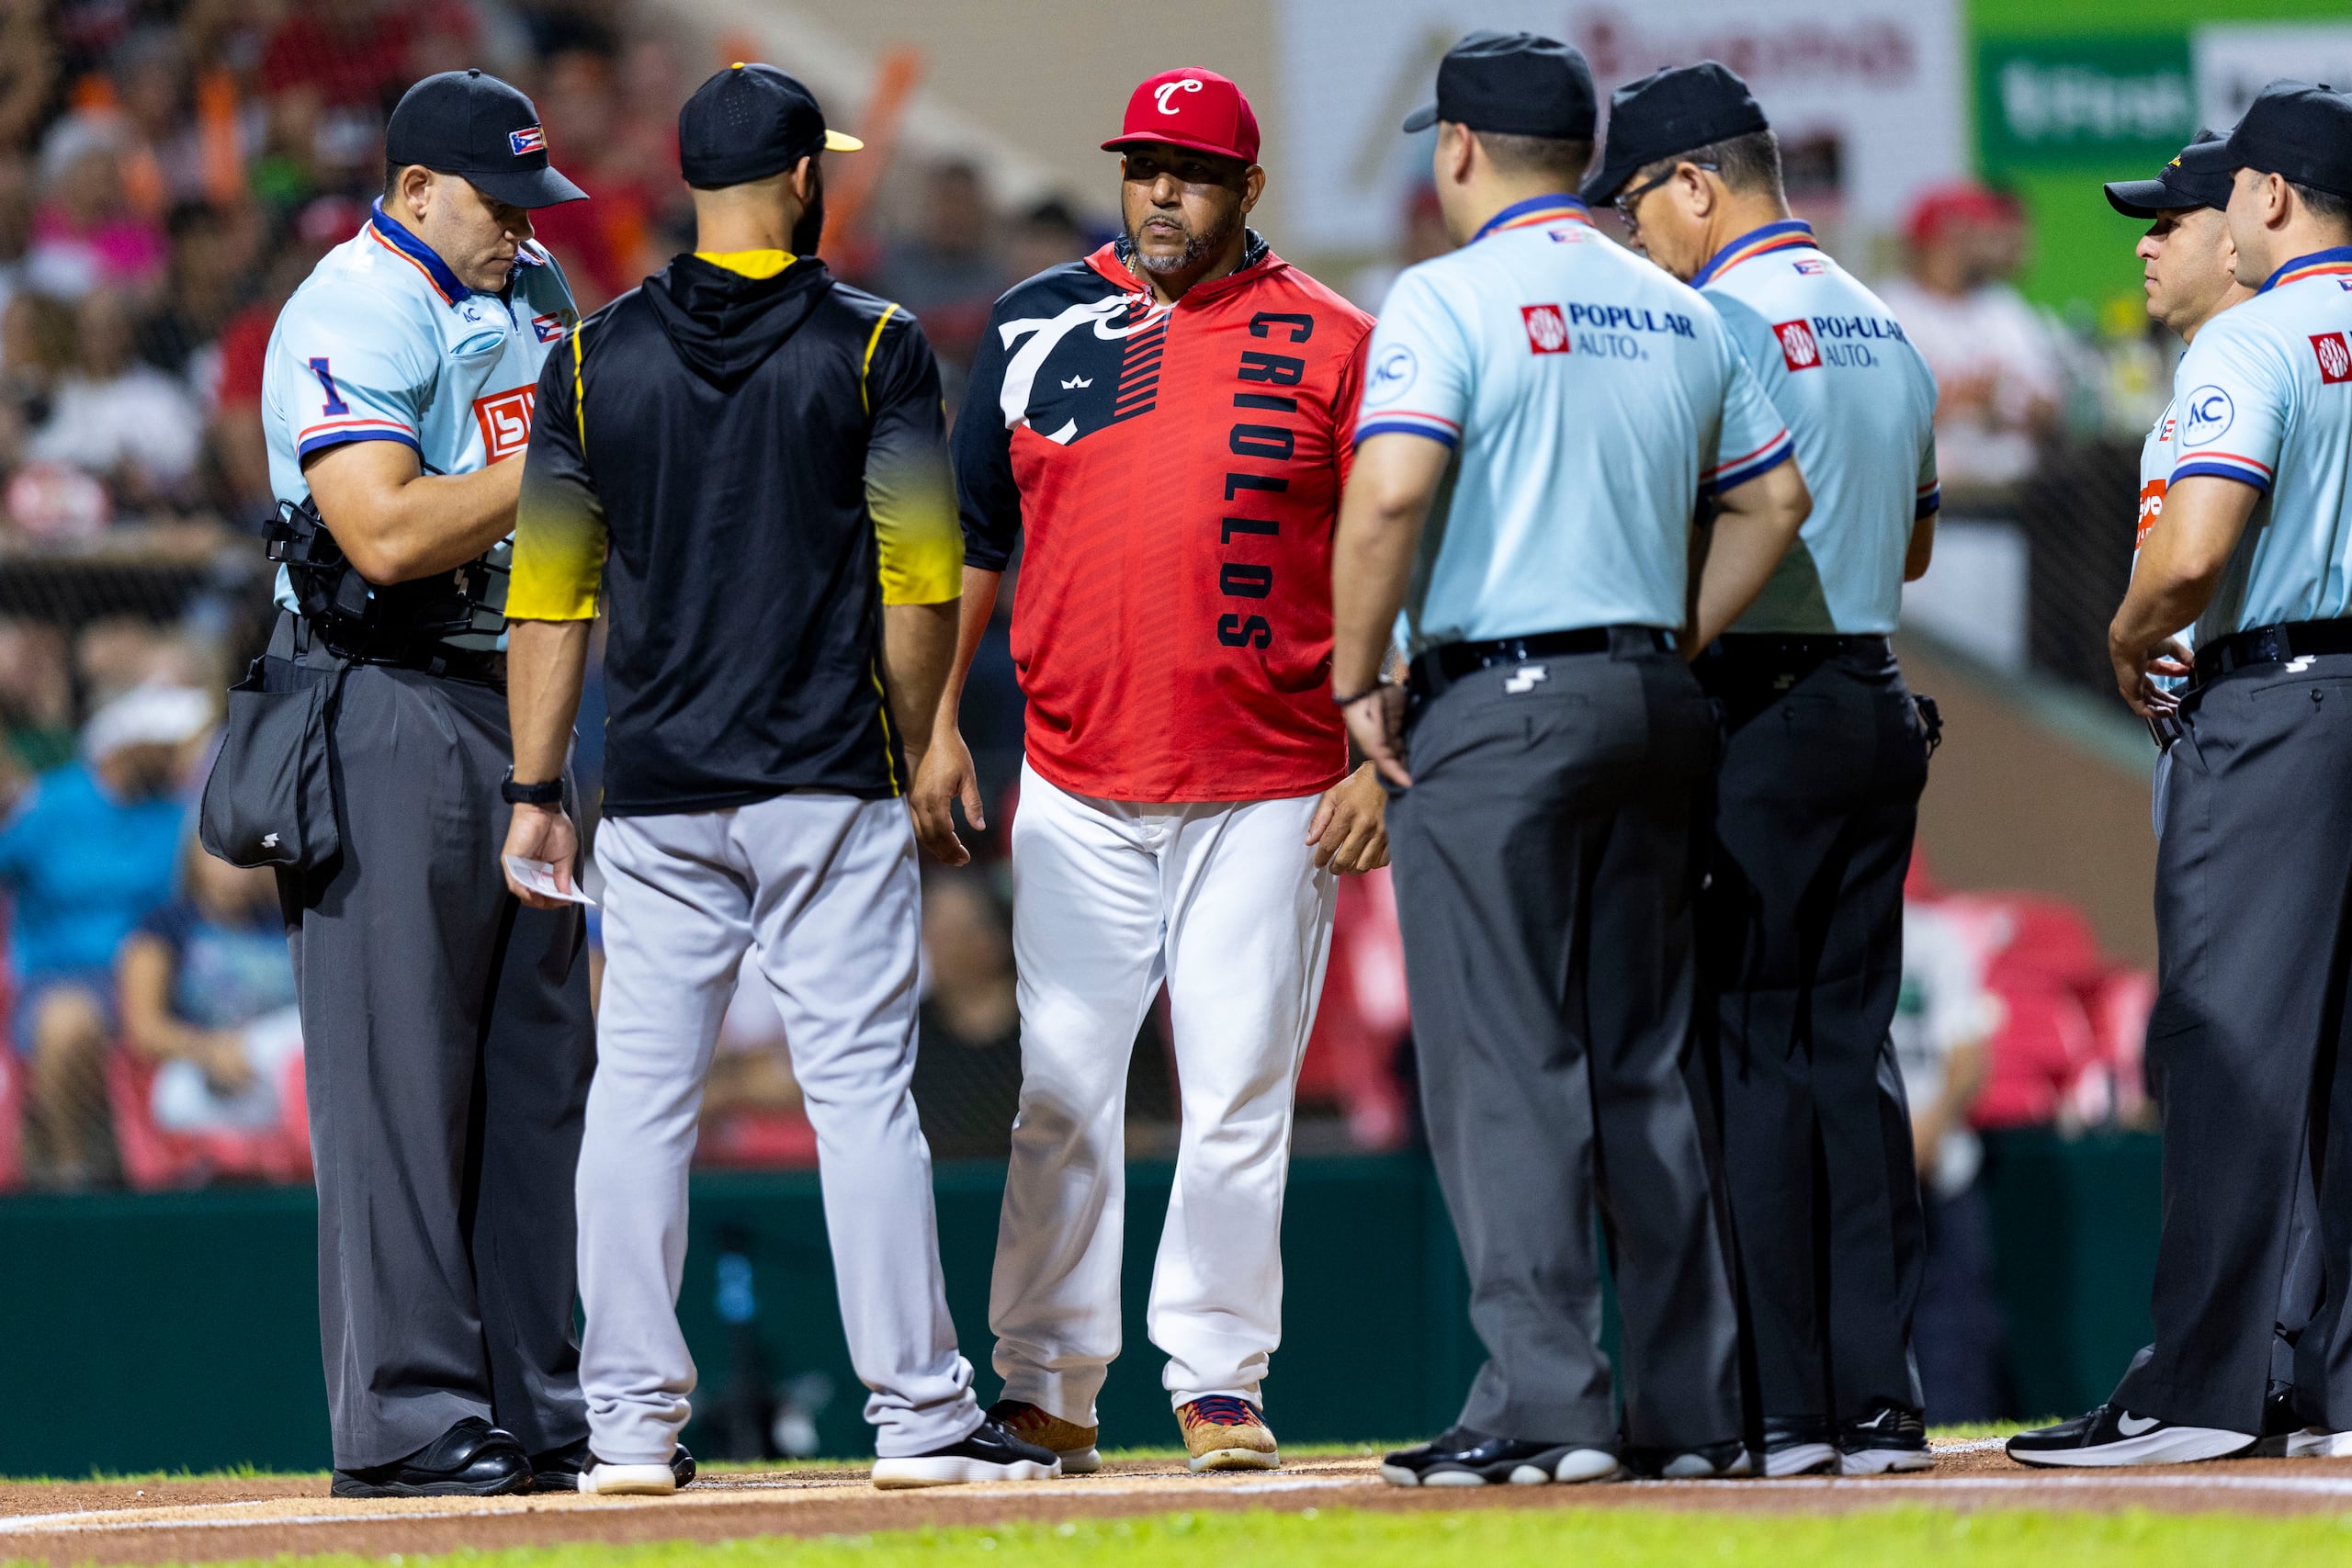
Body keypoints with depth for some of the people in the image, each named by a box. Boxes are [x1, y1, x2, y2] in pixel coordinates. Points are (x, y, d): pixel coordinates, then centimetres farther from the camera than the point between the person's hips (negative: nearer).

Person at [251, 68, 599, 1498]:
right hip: (392, 718, -9)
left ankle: (537, 1408, 13)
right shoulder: (352, 318, -11)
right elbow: (387, 533, -22)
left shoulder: (532, 292, 16)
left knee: (539, 1065, 9)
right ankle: (406, 1420, -6)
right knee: (401, 1073, -7)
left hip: (524, 699, 9)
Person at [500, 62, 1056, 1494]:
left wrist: (537, 794, 8)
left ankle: (632, 1422, 3)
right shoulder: (874, 347, -2)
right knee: (863, 1089, -1)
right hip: (829, 786, -3)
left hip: (655, 796, 3)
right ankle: (921, 1415, -1)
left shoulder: (597, 358, 6)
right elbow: (924, 580, -5)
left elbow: (552, 596, 5)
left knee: (640, 1095, 5)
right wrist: (906, 758, 6)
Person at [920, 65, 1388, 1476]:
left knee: (1240, 1093, -1)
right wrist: (939, 722, 7)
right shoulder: (1039, 326, 9)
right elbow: (970, 537, 15)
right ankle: (1049, 1386, 6)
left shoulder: (1330, 343, 2)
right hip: (1078, 785, 2)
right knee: (1064, 1091, 0)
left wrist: (1376, 761, -6)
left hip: (1270, 794, -2)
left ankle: (1219, 1375, 7)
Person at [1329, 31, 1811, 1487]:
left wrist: (1357, 677, -10)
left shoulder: (1447, 300, -9)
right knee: (1648, 1065, 10)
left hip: (1495, 705, -6)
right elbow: (1775, 501, 16)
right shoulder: (1682, 314, 12)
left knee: (1505, 1065, -5)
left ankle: (1544, 1401, -11)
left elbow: (1393, 492, -20)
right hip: (1655, 703, 6)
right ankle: (1694, 1406, 9)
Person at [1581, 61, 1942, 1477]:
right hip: (1882, 709, 8)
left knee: (1749, 1046, -5)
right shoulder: (1886, 330, 16)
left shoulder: (1719, 322, -10)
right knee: (1850, 1045, 8)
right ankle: (1878, 1401, 6)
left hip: (1757, 711, -8)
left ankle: (1781, 1401, -7)